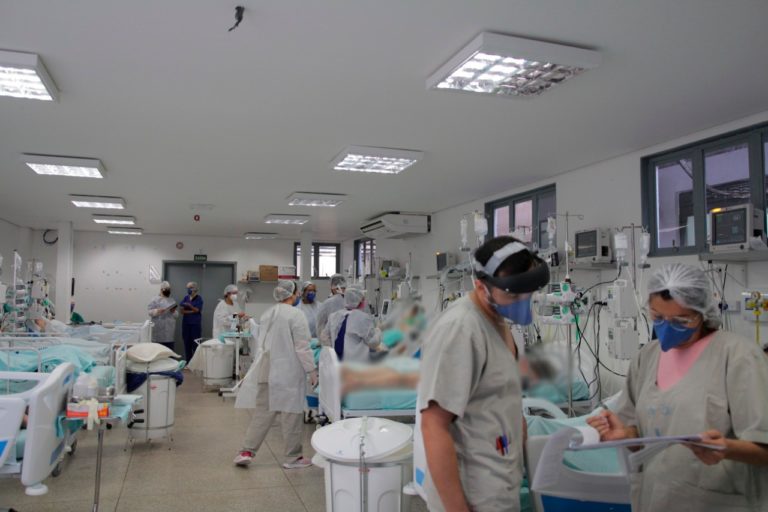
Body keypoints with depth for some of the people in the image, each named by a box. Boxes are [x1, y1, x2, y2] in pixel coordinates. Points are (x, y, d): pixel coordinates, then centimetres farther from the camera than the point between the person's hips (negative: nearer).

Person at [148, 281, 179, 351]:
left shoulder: (172, 301, 16)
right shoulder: (155, 300, 4)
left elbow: (177, 315, 16)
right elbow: (150, 312, -2)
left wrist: (174, 312, -5)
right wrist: (157, 311, -20)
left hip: (170, 330, 4)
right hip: (159, 330, -4)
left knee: (170, 350, 2)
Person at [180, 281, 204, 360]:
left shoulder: (199, 298, -2)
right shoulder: (186, 297, 10)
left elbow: (197, 310, -11)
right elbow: (182, 311, 4)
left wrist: (189, 305, -25)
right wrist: (192, 311, -10)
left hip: (196, 324, -4)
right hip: (186, 323, 4)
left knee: (195, 344, -7)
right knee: (187, 342, 4)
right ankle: (188, 362, 10)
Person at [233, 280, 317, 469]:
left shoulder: (267, 314, 8)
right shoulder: (296, 315, -13)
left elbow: (262, 343, 15)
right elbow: (302, 347, -14)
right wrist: (311, 370, -7)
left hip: (267, 370, 6)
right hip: (289, 372, -6)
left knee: (262, 411, 13)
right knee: (292, 414, 4)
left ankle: (247, 451, 12)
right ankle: (292, 457, 15)